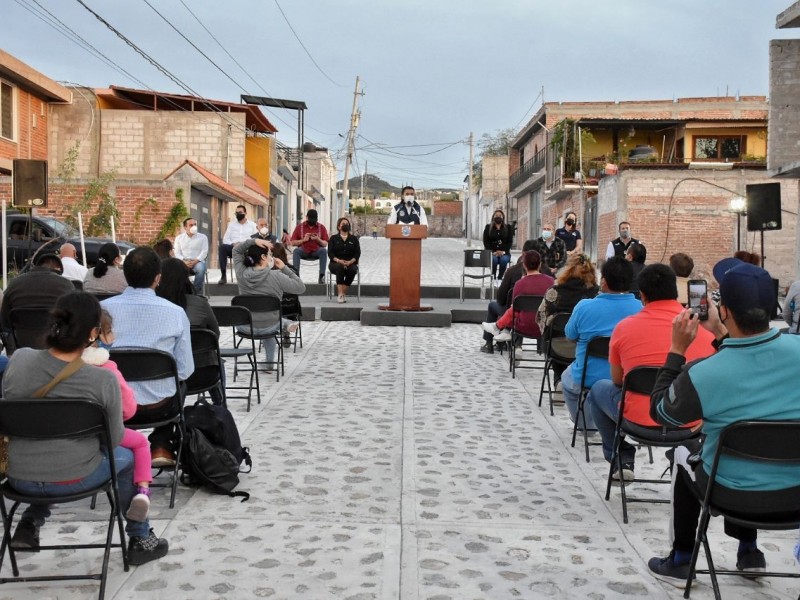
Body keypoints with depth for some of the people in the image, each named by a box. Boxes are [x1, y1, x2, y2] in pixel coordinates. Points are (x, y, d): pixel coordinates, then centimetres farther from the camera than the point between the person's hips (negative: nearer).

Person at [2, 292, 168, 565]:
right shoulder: (104, 380, -21)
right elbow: (113, 441, -7)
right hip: (74, 480, -3)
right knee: (127, 458, 28)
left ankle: (29, 524, 31)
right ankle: (140, 540, 37)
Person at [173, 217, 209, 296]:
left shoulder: (202, 237, 10)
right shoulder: (179, 238, 15)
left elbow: (204, 252, 0)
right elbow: (177, 253, 6)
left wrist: (194, 261, -16)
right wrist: (184, 261, -15)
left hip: (197, 261, -1)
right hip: (184, 262, 1)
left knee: (200, 268, -37)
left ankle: (198, 292, -24)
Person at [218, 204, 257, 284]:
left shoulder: (252, 225, 14)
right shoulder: (231, 224, 19)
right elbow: (225, 239, 10)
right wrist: (233, 244, -12)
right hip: (233, 248, 2)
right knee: (222, 246, -31)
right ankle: (223, 275, -31)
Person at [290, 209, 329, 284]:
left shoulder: (321, 227, 2)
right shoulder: (300, 226, 2)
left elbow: (325, 244, -1)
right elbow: (293, 243, -2)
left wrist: (318, 239, -19)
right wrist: (303, 240, -16)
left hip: (316, 252, 0)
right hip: (303, 252, 0)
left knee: (324, 250, -31)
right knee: (296, 251, -31)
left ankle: (322, 275, -33)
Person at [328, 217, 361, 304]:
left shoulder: (354, 239, 16)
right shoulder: (333, 238, 13)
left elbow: (357, 253, 4)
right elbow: (330, 253, 1)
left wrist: (350, 262, -15)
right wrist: (338, 260, -19)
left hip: (351, 263, 1)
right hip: (335, 263, -1)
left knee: (352, 270, -34)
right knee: (340, 267, -36)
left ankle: (343, 293, -27)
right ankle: (341, 294, -40)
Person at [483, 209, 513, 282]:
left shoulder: (508, 228, 11)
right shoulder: (488, 227, 9)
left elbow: (509, 242, 5)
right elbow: (486, 242, 2)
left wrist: (503, 251, -12)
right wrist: (493, 252, -13)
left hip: (504, 252, 1)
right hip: (491, 252, 0)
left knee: (504, 259, -33)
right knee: (494, 259, -34)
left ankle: (499, 278, -24)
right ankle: (493, 278, -23)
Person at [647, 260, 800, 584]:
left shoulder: (702, 374, -27)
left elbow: (659, 412, -6)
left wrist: (677, 349, -6)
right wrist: (720, 334, 12)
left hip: (733, 495, -3)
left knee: (684, 456, 29)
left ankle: (681, 560, 36)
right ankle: (748, 551, 43)